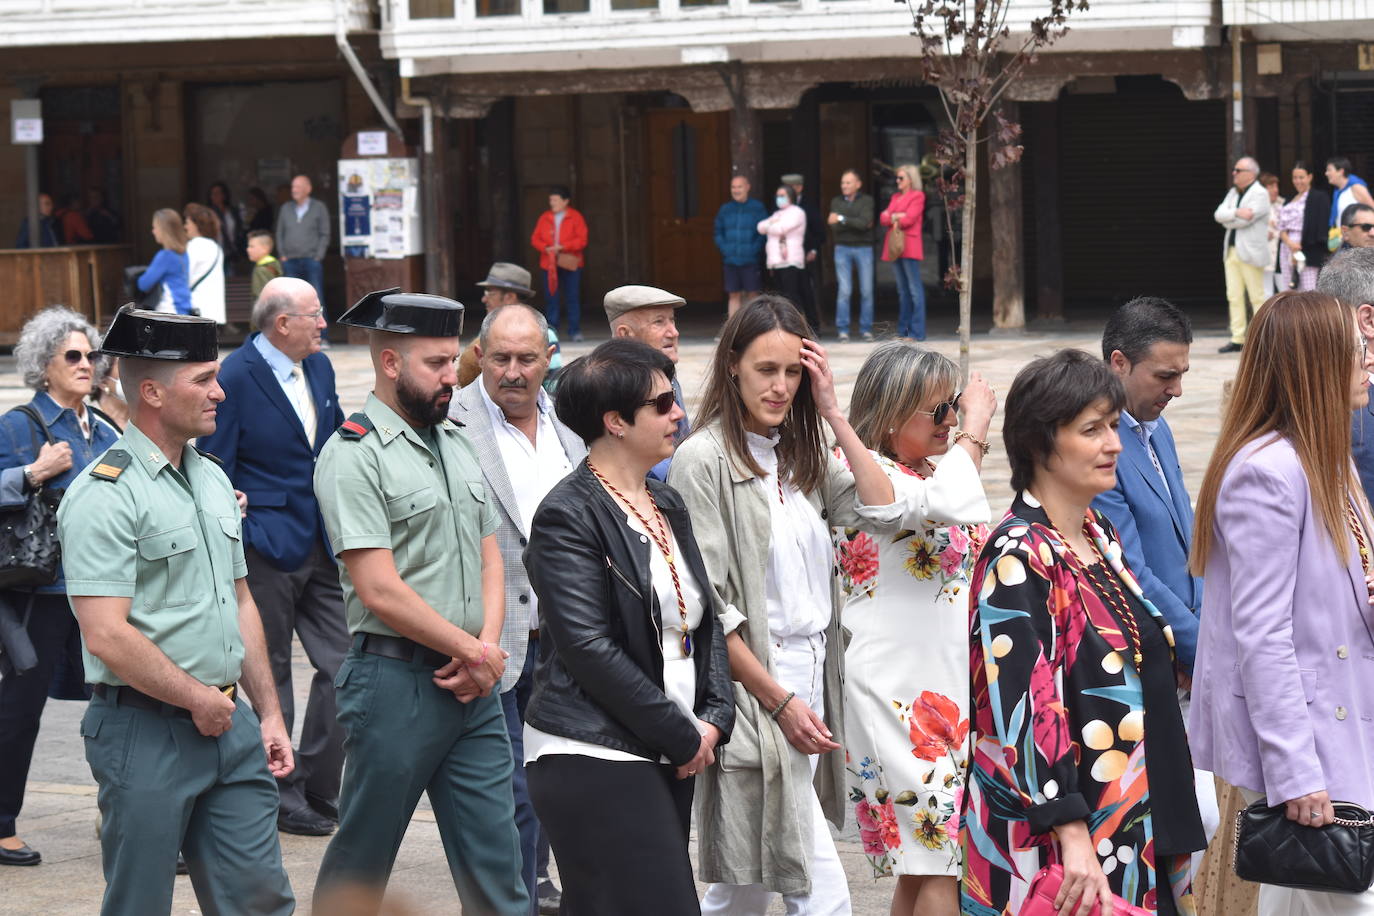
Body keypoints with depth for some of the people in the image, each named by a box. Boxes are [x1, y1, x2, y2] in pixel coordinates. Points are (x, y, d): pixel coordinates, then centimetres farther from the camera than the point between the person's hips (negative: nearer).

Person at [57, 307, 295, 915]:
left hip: (229, 727, 8)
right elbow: (106, 637, -21)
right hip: (146, 732, -8)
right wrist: (200, 699, -11)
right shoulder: (104, 495, -14)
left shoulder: (212, 479, 14)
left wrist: (267, 713, 17)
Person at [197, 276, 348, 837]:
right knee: (272, 679, 5)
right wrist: (238, 537, -16)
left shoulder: (319, 368, 9)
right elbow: (215, 471, -11)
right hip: (268, 549, -7)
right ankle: (284, 797, 14)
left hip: (322, 543, 7)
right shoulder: (236, 377, -13)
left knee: (343, 665, 3)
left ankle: (319, 790, 15)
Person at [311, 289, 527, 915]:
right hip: (397, 680, -7)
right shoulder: (353, 456, -10)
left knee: (494, 862, 5)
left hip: (473, 684, 7)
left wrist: (487, 646, -2)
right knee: (360, 864, 4)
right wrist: (474, 653, -10)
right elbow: (381, 590, -16)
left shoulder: (457, 443, 14)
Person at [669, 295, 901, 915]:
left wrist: (832, 413, -1)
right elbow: (707, 605, -12)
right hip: (753, 689, -7)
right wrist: (778, 700, -14)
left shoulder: (802, 455, 12)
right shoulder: (705, 459, -9)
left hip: (810, 680, 7)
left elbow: (883, 514, 0)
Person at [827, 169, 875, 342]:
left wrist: (842, 220, -20)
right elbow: (834, 228, -3)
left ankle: (866, 328, 7)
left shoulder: (866, 201, 1)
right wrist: (856, 224, -11)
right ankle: (842, 330, -2)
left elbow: (864, 223, -14)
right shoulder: (836, 202, 8)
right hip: (842, 248, 1)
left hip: (863, 248, -1)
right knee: (844, 290, -6)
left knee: (867, 290, -1)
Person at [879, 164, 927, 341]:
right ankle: (903, 330, 13)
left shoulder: (917, 196, -2)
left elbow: (909, 219, -13)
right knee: (902, 290, 10)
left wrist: (890, 218, 0)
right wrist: (895, 217, -9)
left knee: (914, 289, -7)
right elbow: (883, 218, 11)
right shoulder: (895, 197, 21)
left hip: (909, 247, -8)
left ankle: (917, 332, -9)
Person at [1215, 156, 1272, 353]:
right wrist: (1236, 213, -14)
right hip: (1232, 251, 8)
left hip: (1250, 253, -8)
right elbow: (1219, 214, 3)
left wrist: (1228, 220, -1)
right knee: (1234, 297, 6)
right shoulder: (1233, 193, 17)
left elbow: (1245, 219, -18)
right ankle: (1238, 339, 9)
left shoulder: (1260, 194, -7)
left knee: (1256, 297, -3)